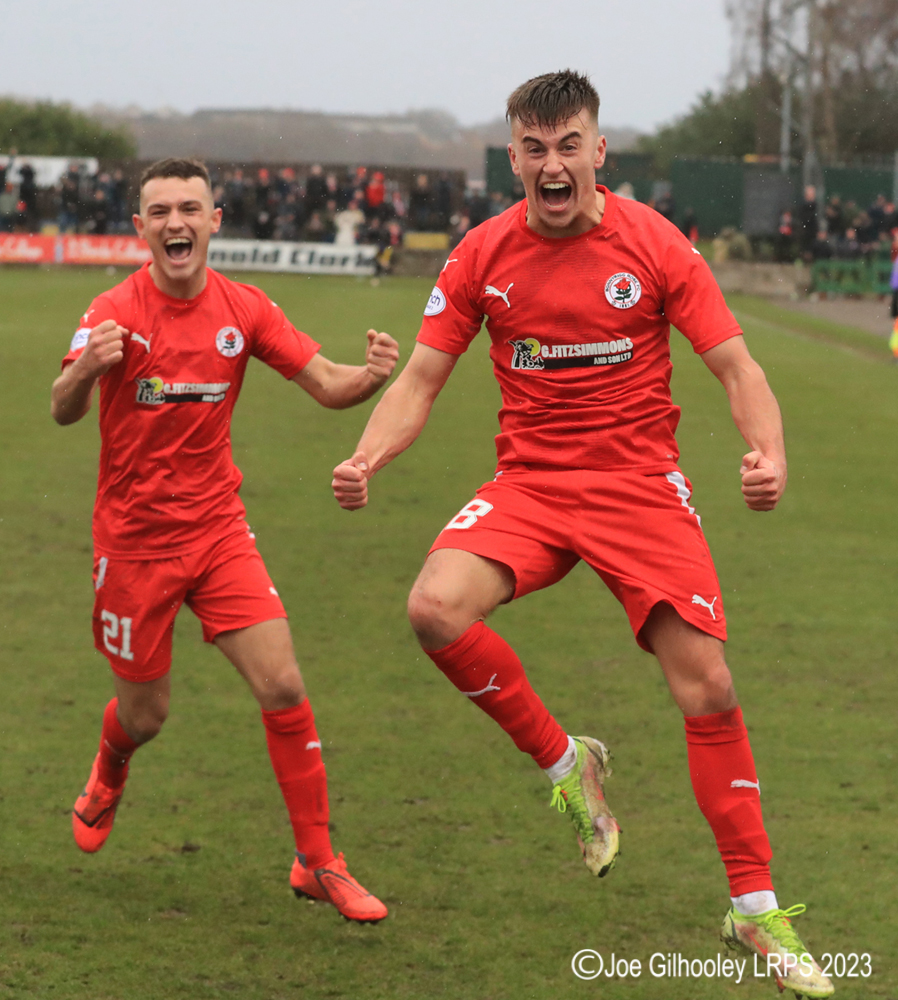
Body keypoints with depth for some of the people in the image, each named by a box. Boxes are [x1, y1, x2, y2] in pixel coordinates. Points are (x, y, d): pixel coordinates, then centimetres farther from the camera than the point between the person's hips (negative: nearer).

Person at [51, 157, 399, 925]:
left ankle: (317, 863, 1)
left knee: (283, 688, -10)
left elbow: (326, 386, -1)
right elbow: (64, 412, -27)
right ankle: (108, 781, 46)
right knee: (144, 714, 9)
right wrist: (87, 368, -50)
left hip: (219, 529, 3)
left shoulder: (243, 308, -2)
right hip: (134, 538, -3)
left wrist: (373, 374, -24)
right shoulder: (116, 313, -14)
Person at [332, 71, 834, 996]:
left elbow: (737, 369, -5)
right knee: (435, 606, -26)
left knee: (707, 688, -9)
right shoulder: (483, 255, 0)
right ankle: (563, 762, -1)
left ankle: (756, 911, 6)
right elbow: (420, 379, 3)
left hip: (641, 485, -2)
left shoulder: (654, 245, -6)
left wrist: (768, 454, -25)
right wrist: (366, 458, -16)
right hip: (528, 485, 2)